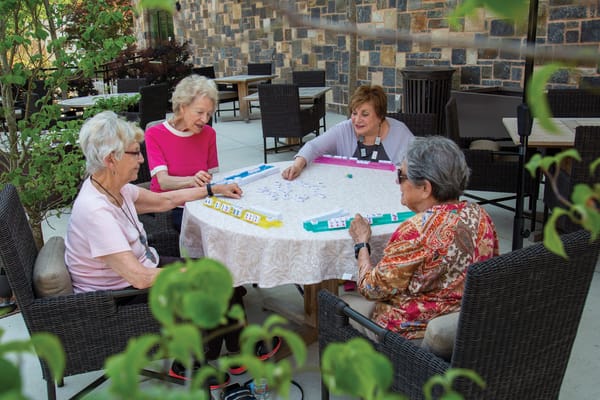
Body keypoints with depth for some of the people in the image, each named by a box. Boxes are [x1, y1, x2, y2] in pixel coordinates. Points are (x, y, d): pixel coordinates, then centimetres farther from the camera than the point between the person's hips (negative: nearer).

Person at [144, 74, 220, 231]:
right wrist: (192, 181, -37)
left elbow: (212, 177, 5)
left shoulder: (208, 134, 8)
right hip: (167, 206, -4)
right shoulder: (154, 134, -4)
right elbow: (163, 182, -17)